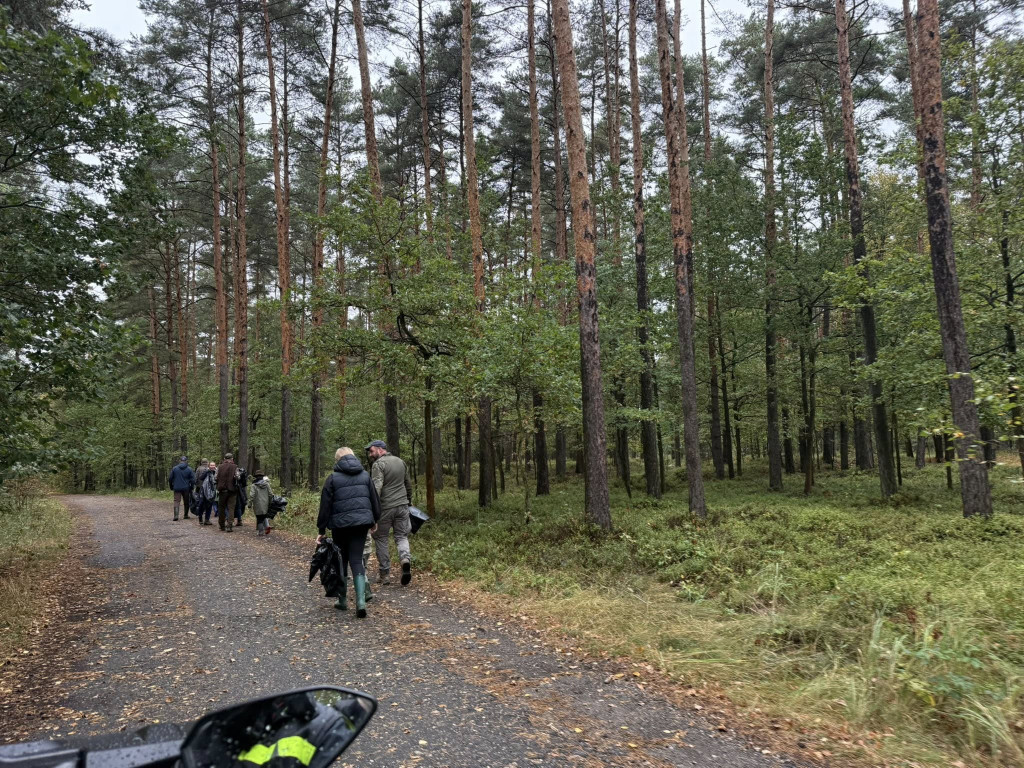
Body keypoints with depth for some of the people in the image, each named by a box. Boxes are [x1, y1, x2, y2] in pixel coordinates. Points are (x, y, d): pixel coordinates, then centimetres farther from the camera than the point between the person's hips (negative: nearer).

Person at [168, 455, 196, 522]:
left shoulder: (174, 468, -1)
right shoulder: (189, 469, -3)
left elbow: (170, 478, 2)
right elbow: (193, 480, -4)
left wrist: (171, 486, 15)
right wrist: (191, 487, 9)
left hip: (177, 488, 0)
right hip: (186, 488, 0)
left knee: (176, 501, -2)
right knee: (186, 502, 14)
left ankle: (176, 515, -17)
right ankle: (186, 515, 20)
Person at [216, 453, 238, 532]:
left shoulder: (220, 467, 2)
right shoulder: (235, 467, -3)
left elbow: (216, 478, 2)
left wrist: (217, 488, 13)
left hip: (222, 490, 2)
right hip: (232, 490, -2)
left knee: (221, 508, 14)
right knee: (231, 508, 0)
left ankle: (222, 526, 21)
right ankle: (230, 525, -11)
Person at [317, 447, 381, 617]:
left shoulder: (333, 478, -2)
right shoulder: (365, 475, 8)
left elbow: (325, 506, -3)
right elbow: (375, 500, 12)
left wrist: (322, 530, 3)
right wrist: (374, 520, 26)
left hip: (340, 524, -2)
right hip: (362, 522, 2)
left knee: (341, 561, 14)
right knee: (357, 560, 4)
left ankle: (343, 600, 23)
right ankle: (361, 601, -12)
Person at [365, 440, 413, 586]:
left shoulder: (379, 464, -10)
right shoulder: (401, 462, 12)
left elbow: (376, 487, -21)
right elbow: (408, 484, 20)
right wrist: (409, 501, 30)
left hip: (385, 507, -5)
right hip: (402, 505, 5)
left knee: (380, 538, 10)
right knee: (402, 536, 11)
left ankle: (384, 574, 13)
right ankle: (406, 559, -18)